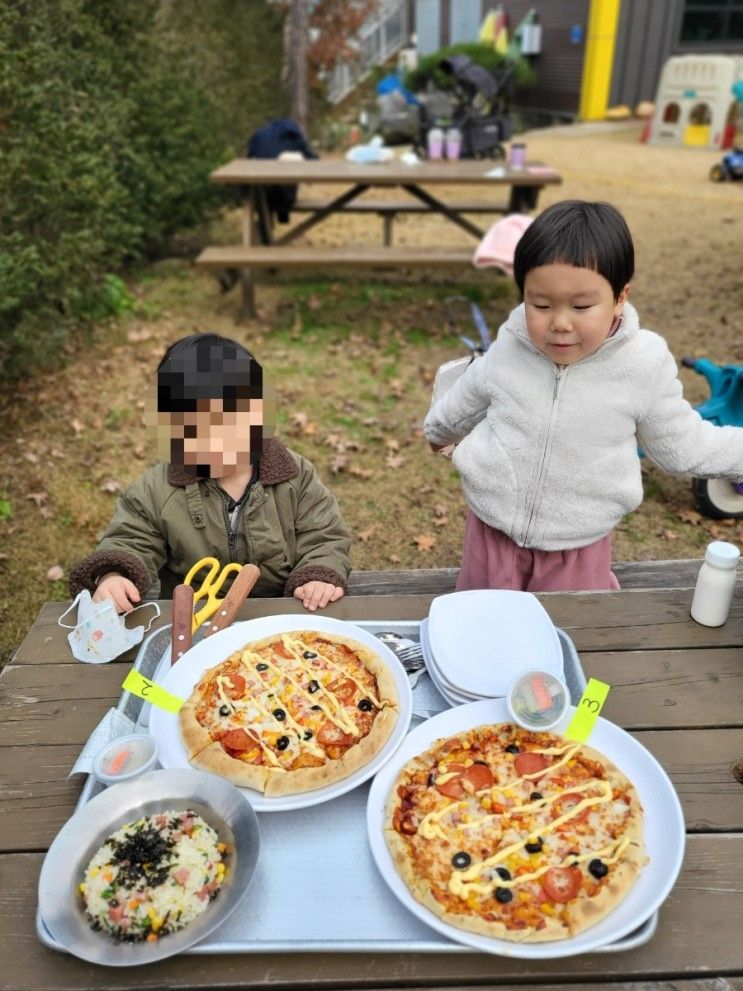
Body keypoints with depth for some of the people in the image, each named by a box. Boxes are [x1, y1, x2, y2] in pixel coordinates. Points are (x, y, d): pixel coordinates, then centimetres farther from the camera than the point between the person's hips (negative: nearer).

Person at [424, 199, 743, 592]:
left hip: (580, 547, -1)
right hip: (494, 530, 2)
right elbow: (465, 402, 9)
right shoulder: (507, 353, -13)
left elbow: (683, 444, -2)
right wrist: (437, 430, 27)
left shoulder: (643, 368, -16)